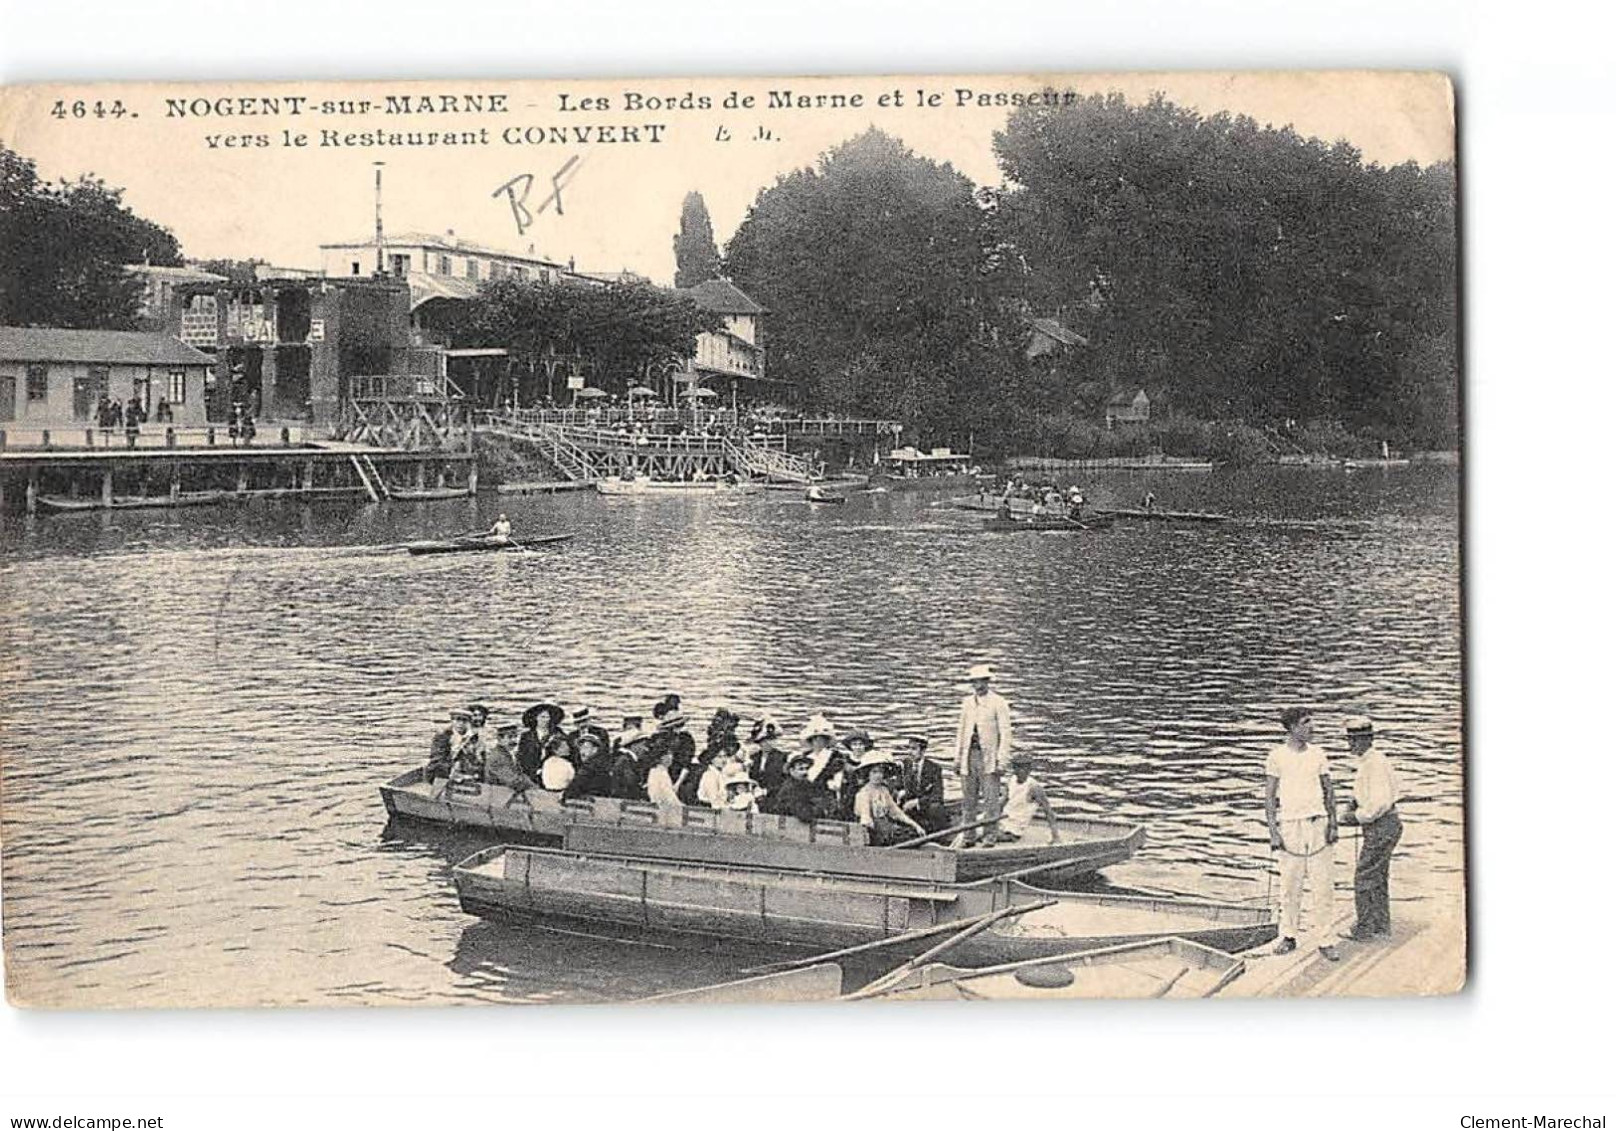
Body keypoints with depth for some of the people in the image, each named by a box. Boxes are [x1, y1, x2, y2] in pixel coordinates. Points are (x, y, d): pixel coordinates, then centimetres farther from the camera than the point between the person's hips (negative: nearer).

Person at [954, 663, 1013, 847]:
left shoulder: (998, 703, -2)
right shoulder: (967, 702, 15)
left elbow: (1005, 733, -5)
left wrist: (1001, 759, -13)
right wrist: (957, 758, 13)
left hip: (989, 756, -5)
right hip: (970, 754, 5)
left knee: (990, 799, -6)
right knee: (969, 798, 7)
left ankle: (990, 836, -1)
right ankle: (968, 837, 12)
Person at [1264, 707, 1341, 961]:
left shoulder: (1317, 754, 8)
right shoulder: (1277, 756, 0)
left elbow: (1329, 791, 12)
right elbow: (1269, 797, 1)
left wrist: (1332, 824, 3)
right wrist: (1273, 831, -6)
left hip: (1318, 823, 2)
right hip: (1290, 824, -2)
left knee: (1322, 885, 0)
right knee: (1290, 885, 2)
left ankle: (1325, 940, 5)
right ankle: (1288, 937, 15)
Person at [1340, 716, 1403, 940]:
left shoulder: (1376, 763, -21)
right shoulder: (1367, 761, 11)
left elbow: (1381, 802, -27)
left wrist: (1358, 817, -16)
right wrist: (1354, 803, 7)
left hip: (1381, 827, -10)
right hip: (1379, 827, 10)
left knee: (1364, 877, -3)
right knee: (1378, 878, 18)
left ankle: (1365, 929, 4)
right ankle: (1381, 926, 27)